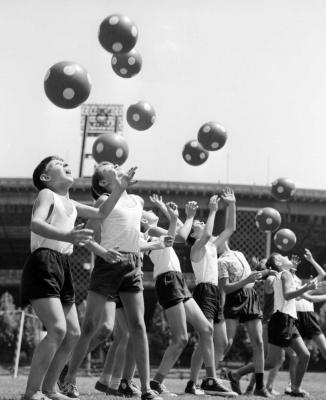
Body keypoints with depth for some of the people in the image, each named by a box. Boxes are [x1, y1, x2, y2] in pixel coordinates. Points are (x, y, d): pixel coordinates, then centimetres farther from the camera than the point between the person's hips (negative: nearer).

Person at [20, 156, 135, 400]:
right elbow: (35, 224, -21)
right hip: (43, 263, -9)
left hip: (63, 267, 9)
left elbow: (101, 214, 32)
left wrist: (119, 190, 17)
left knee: (73, 333, 8)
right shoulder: (47, 194, -2)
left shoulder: (70, 204, 23)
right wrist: (65, 236, -40)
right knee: (58, 329, -21)